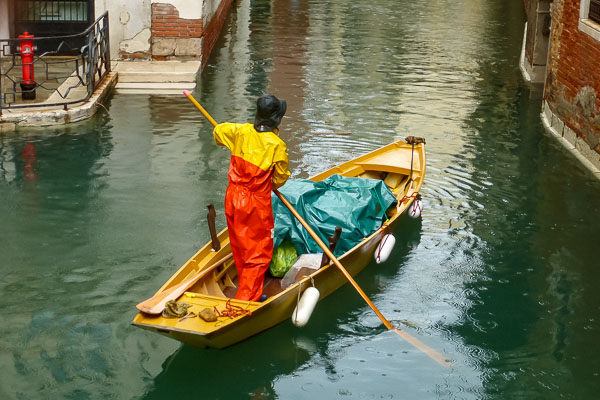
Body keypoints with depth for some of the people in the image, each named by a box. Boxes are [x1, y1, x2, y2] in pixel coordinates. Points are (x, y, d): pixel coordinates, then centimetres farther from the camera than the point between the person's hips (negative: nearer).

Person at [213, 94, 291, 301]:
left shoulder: (241, 131, -4)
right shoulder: (277, 145, -18)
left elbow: (218, 131, 17)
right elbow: (280, 179, -6)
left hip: (233, 198, 6)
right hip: (257, 204, -6)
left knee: (240, 249, 20)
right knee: (258, 254, 4)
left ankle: (249, 291, 35)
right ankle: (246, 299, 1)